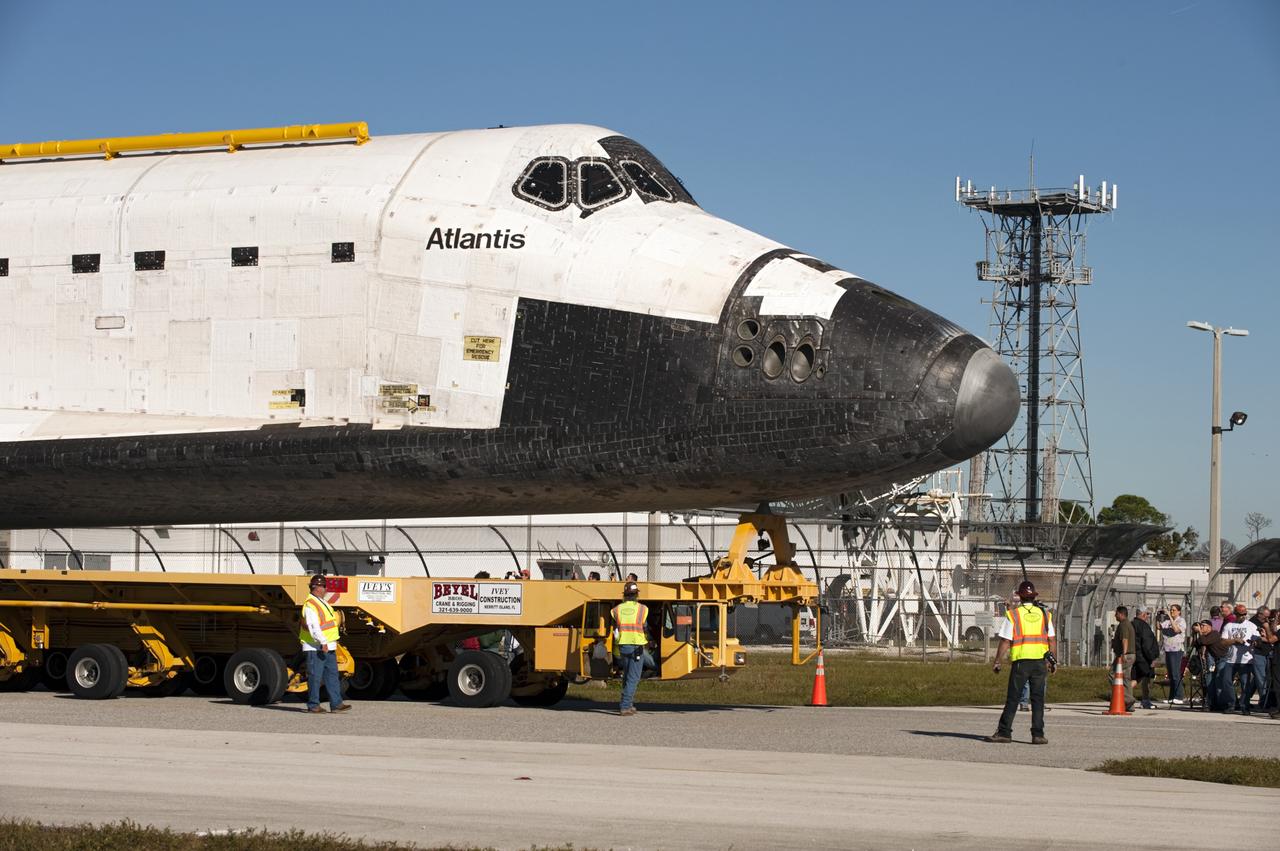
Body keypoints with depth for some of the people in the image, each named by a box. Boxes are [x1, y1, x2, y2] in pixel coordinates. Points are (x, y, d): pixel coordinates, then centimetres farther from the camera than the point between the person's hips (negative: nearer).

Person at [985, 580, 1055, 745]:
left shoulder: (1012, 614, -2)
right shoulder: (1044, 614, 7)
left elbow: (1005, 641, -4)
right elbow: (1052, 640, 7)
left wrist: (997, 662, 2)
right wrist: (1052, 661, 15)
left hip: (1020, 661, -2)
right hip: (1040, 661, 2)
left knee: (1012, 698, 2)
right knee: (1038, 699, 5)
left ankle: (1004, 732, 2)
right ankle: (1038, 734, 1)